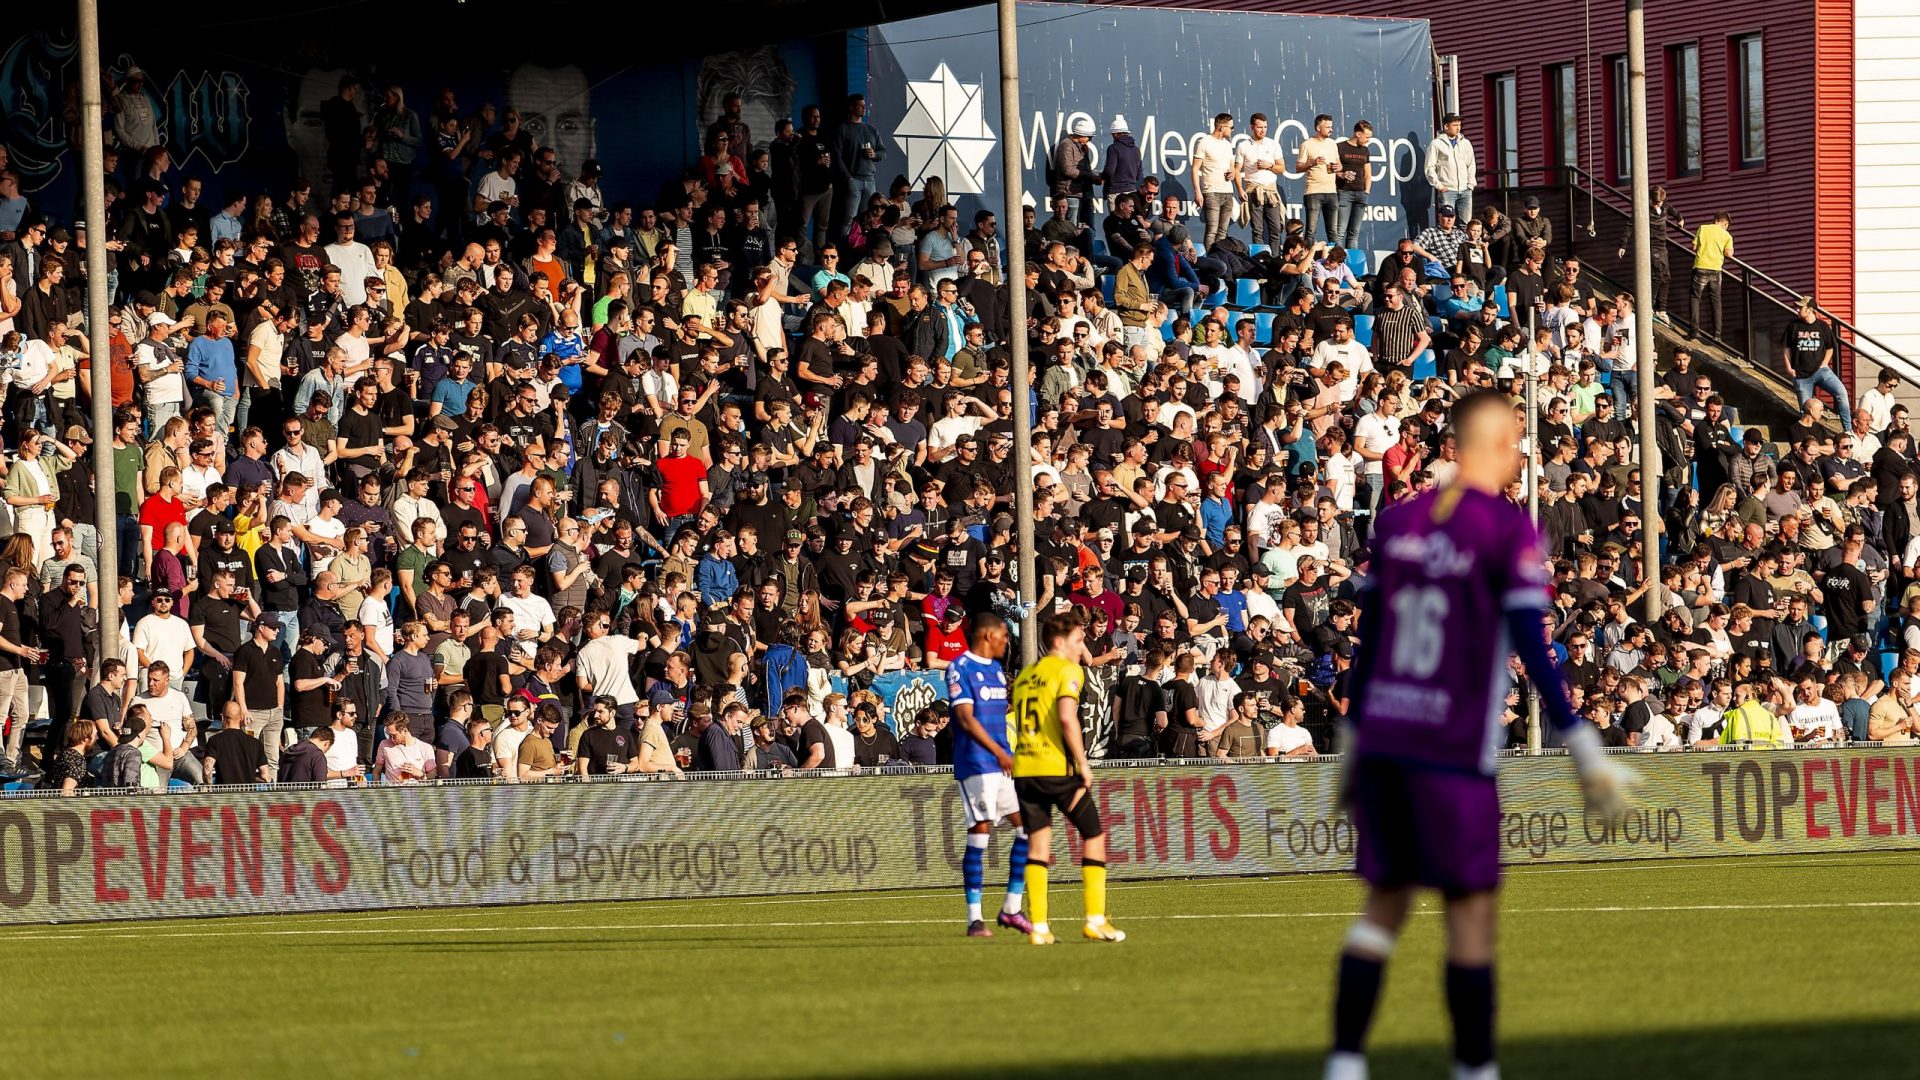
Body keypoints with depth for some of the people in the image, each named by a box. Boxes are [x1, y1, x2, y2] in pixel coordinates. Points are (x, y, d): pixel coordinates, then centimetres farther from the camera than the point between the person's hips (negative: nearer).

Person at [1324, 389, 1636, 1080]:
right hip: (1452, 754, -6)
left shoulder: (1398, 522, 10)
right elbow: (1531, 647, -11)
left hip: (1382, 739, 6)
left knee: (1385, 903, 12)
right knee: (1471, 913, 2)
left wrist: (1352, 741, 22)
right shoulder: (1511, 531, -7)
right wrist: (1583, 749, -7)